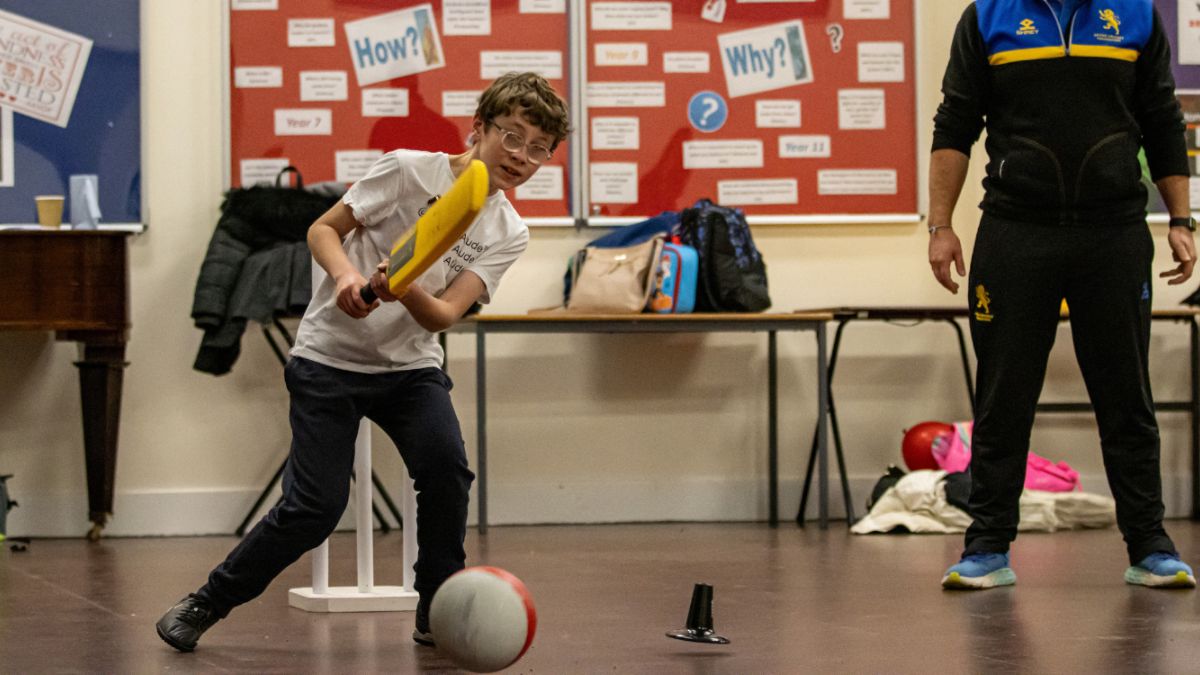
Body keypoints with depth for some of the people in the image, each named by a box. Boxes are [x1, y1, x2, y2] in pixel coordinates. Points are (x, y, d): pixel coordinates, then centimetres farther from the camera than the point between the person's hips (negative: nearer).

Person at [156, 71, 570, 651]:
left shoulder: (507, 234, -1)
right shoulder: (410, 170, -11)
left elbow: (442, 316, -12)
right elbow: (323, 229, -5)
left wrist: (407, 291, -33)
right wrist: (345, 272, -26)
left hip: (410, 366, 4)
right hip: (330, 360, -4)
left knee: (447, 472, -22)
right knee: (315, 507, -11)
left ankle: (436, 616, -3)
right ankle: (204, 605, 8)